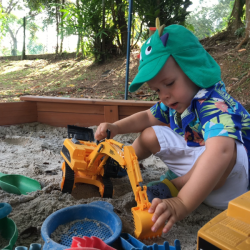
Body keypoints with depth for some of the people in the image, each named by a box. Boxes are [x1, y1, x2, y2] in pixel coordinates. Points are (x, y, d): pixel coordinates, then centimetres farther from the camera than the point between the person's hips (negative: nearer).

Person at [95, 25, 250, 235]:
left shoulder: (214, 105, -33)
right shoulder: (175, 100, -6)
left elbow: (220, 151, -51)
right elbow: (148, 117, 10)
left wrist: (182, 205, -57)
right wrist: (116, 127, -6)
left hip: (233, 176, -7)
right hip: (195, 169, 8)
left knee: (226, 150, -42)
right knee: (149, 135, 5)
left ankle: (174, 185, -20)